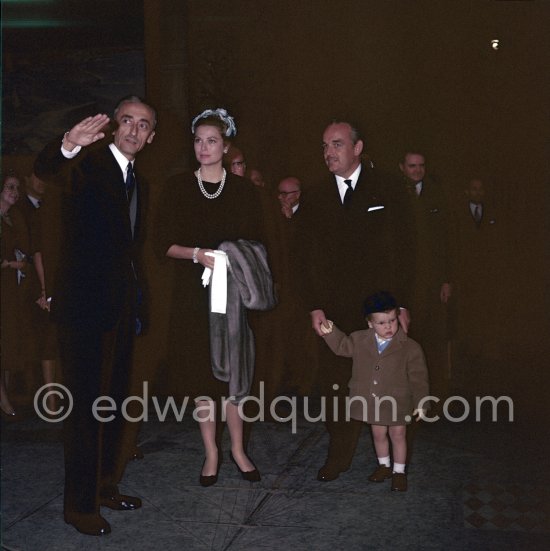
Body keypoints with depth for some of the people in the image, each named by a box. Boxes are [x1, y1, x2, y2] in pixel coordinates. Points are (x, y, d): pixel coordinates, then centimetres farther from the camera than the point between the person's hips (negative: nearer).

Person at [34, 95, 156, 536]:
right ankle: (80, 505, 8)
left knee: (116, 401, 15)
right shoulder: (89, 162, -6)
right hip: (85, 304, -8)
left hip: (122, 307, 8)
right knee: (87, 405, -4)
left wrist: (138, 304, 17)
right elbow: (44, 169, -29)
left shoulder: (138, 184, 17)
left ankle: (106, 486, 29)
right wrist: (69, 145, -51)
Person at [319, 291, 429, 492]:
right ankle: (384, 466, 39)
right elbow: (342, 346, 13)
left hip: (398, 402, -3)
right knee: (378, 433, 18)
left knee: (398, 435, 10)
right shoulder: (360, 340, -6)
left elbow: (418, 377, -10)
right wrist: (330, 332, -2)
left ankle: (399, 471, 28)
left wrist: (420, 402, -12)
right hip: (372, 400, 3)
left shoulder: (410, 347, -15)